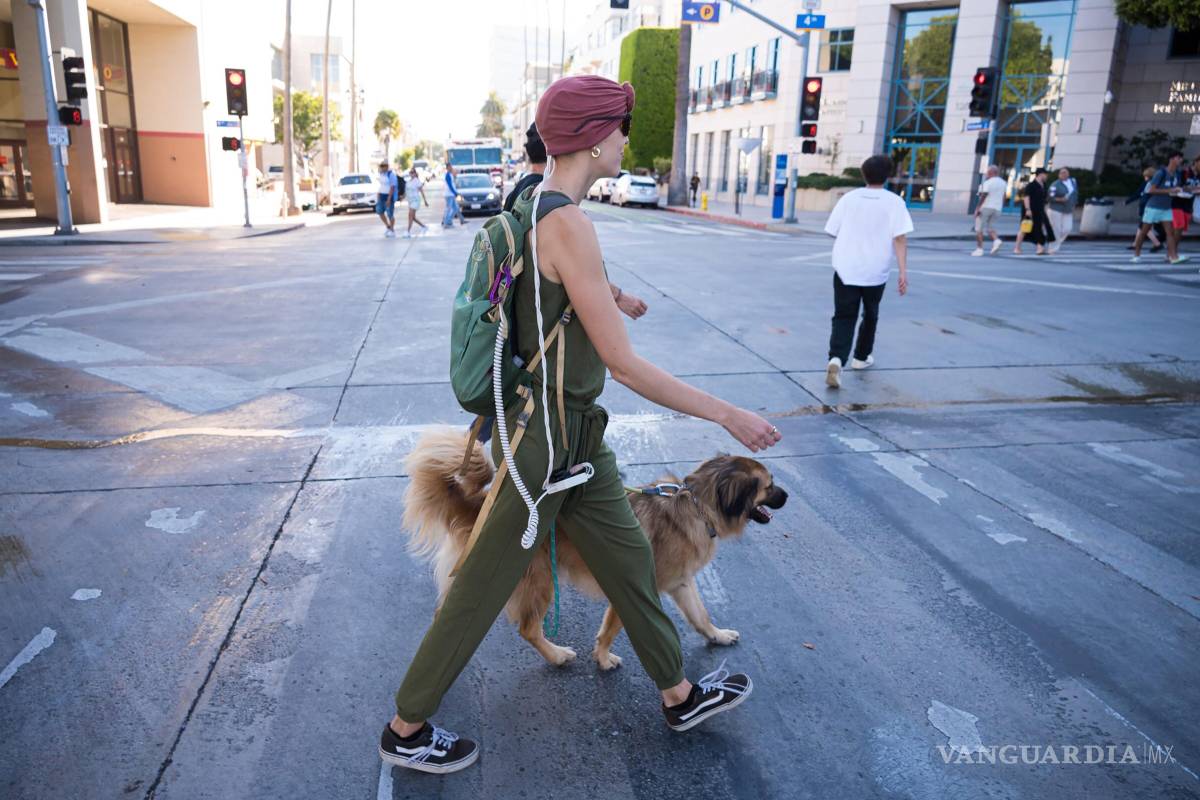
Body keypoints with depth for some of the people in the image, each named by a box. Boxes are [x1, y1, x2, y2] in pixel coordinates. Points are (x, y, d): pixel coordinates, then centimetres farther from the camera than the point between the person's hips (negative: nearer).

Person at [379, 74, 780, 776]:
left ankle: (680, 693, 41)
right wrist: (728, 414, -17)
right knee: (484, 588, 7)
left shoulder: (538, 207, 6)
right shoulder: (568, 223, -24)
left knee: (629, 559, 20)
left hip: (577, 434, 10)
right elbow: (623, 363, -24)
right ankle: (406, 730, 30)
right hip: (545, 438, -10)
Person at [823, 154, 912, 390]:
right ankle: (861, 357, 36)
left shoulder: (848, 198, 3)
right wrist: (903, 272, -13)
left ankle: (836, 359, -24)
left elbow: (833, 231, 8)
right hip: (876, 272, 0)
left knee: (844, 317, -1)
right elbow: (900, 238, -12)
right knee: (870, 315, 22)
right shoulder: (894, 202, -4)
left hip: (845, 270, 1)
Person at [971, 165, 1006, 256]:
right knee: (990, 228, 14)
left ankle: (979, 249, -3)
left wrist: (978, 208, -16)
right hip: (997, 208, 7)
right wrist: (1000, 208, 19)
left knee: (979, 228, 1)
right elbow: (1003, 198, 13)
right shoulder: (1003, 183, 12)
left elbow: (984, 196, -17)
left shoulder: (988, 182, -11)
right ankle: (996, 240, -14)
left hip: (985, 207, -7)